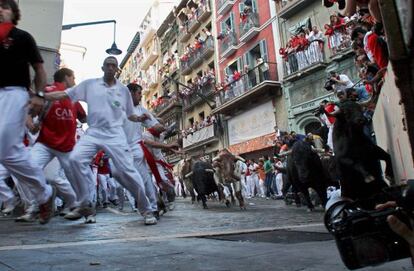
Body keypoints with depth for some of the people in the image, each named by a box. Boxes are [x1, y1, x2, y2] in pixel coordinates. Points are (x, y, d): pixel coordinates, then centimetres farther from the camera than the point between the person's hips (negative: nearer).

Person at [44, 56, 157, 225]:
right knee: (76, 158, -23)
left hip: (115, 135, -1)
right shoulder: (89, 84, 7)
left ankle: (146, 210, 4)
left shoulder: (123, 89, 10)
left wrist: (140, 119, -4)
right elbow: (63, 94, 5)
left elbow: (130, 115, 17)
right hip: (93, 133, 1)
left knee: (127, 171, -9)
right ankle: (86, 205, -8)